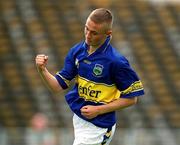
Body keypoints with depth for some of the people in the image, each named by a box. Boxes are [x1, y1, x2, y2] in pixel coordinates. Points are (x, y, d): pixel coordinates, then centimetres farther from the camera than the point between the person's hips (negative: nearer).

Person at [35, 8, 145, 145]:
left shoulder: (116, 61, -21)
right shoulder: (77, 51, -3)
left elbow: (131, 98, -12)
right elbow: (59, 86, -1)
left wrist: (98, 110, -18)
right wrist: (43, 70, -20)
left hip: (98, 127, -7)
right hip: (78, 118, 7)